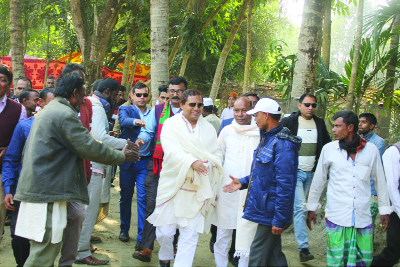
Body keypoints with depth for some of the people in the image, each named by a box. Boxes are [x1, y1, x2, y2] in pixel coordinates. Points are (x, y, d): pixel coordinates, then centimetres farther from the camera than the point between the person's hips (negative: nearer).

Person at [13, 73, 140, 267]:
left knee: (45, 249, 17)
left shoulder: (47, 111, 18)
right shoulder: (66, 114, -15)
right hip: (47, 192, -11)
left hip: (35, 188, 11)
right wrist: (122, 156, -2)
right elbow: (90, 148, -16)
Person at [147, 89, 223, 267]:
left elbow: (217, 154, 9)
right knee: (165, 231, 2)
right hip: (172, 185, -2)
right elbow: (171, 151, -14)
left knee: (190, 234, -1)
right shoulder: (171, 124, 1)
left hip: (197, 190, 2)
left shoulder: (208, 129, 13)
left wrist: (210, 163, -14)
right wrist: (191, 162, -30)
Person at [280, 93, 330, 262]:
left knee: (301, 207, 13)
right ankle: (303, 248, -12)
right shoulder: (288, 122, -5)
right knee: (300, 208, -11)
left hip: (311, 172, 5)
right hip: (294, 171, -5)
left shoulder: (319, 123, 9)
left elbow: (326, 145, 18)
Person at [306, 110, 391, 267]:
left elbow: (380, 181, 12)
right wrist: (311, 208, 11)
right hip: (336, 217, -1)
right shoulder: (329, 149, 1)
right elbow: (318, 181, 9)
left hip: (363, 217, 1)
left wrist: (385, 210, 13)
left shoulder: (371, 150, 3)